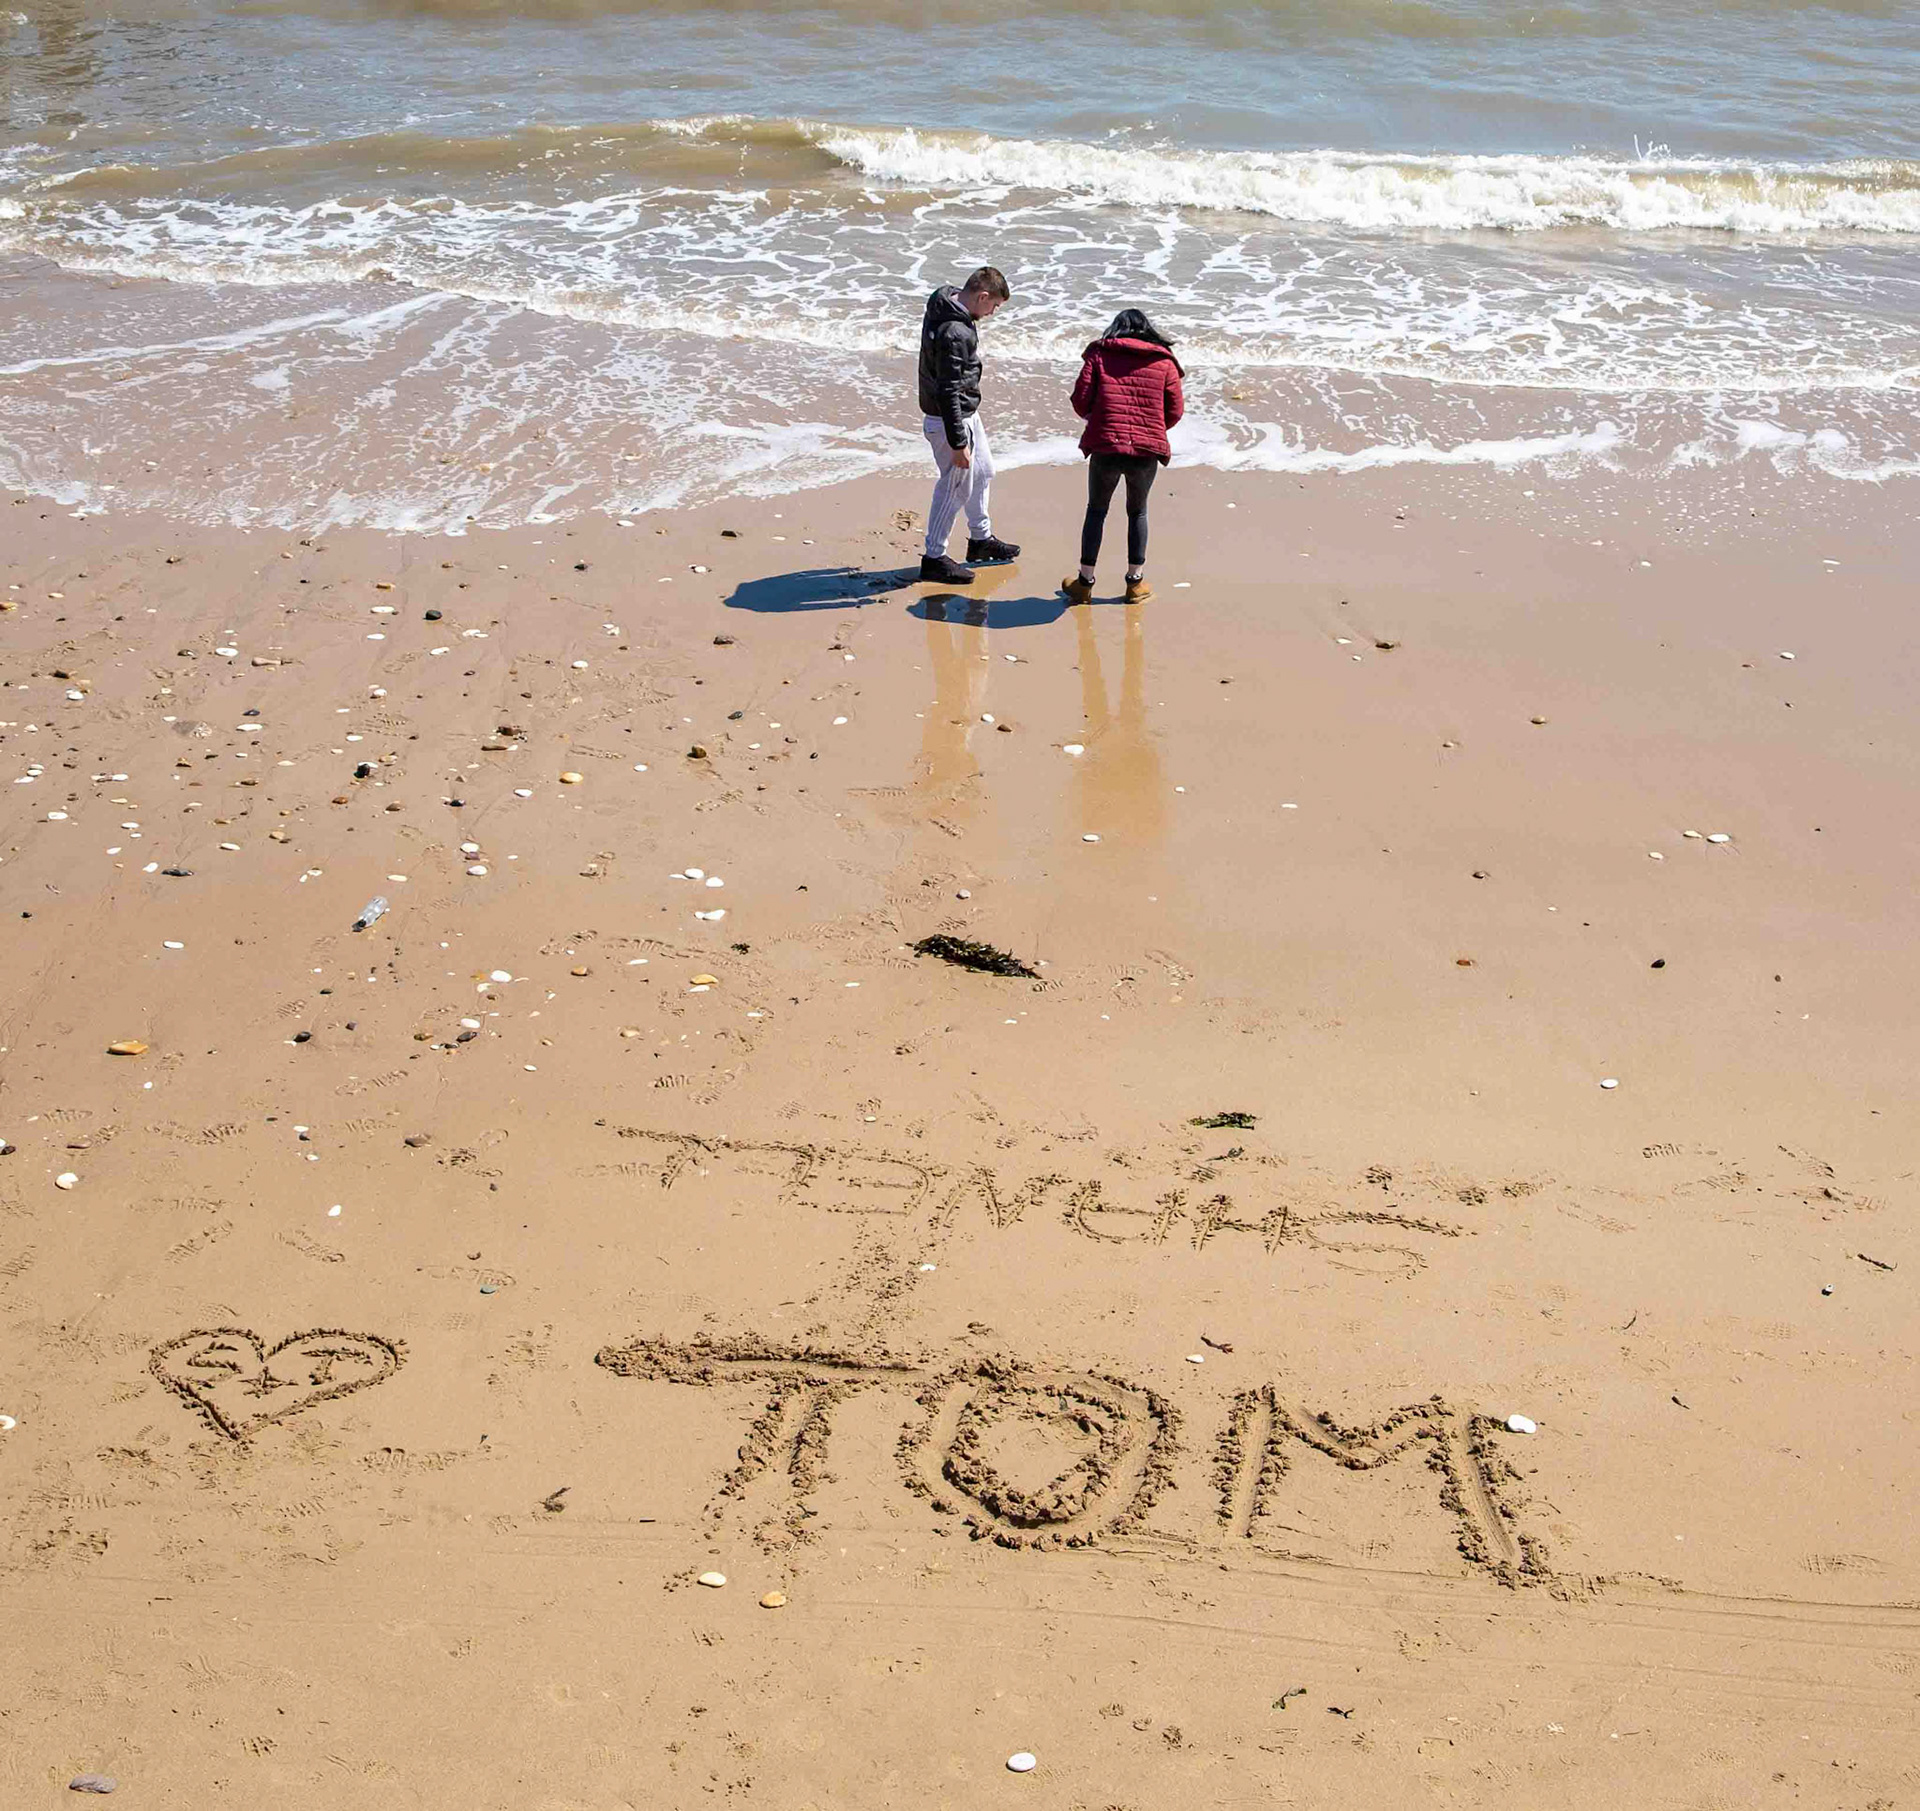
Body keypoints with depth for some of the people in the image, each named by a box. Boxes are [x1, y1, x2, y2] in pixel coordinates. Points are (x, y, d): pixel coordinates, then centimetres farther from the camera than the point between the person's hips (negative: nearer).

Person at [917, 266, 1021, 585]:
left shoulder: (944, 307, 3)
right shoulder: (955, 333, -30)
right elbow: (948, 393, -28)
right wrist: (958, 443, -23)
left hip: (965, 412, 10)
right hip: (950, 419, -10)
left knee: (982, 472, 23)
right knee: (955, 486, 1)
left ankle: (981, 539, 40)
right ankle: (934, 558, 13)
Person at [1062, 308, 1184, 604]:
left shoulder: (1099, 355, 6)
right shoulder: (1165, 362, 8)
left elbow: (1080, 401, 1)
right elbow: (1175, 411, 6)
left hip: (1105, 447, -1)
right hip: (1148, 451, 1)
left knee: (1096, 510, 16)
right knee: (1137, 511, 20)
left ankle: (1085, 582, 19)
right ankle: (1136, 582, 22)